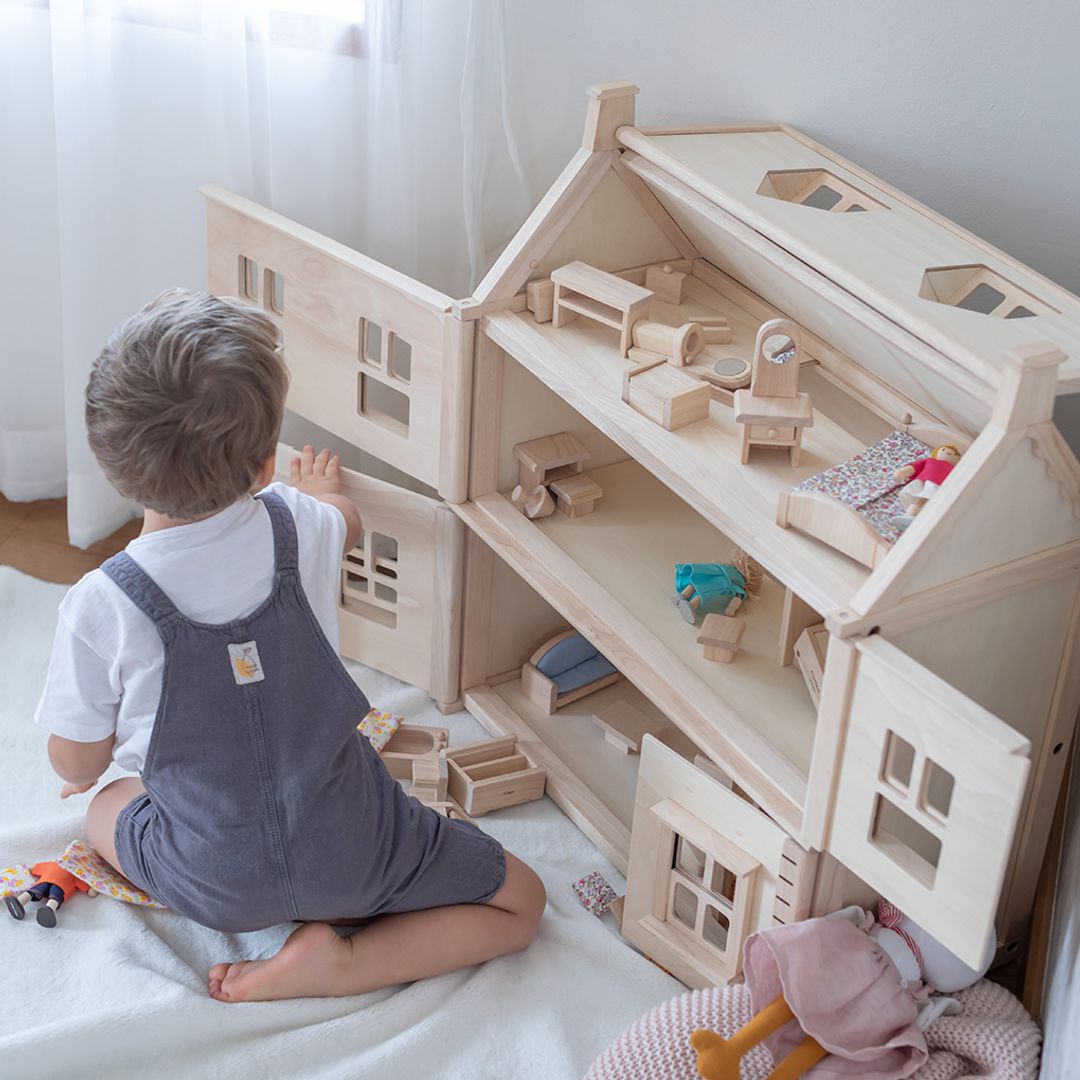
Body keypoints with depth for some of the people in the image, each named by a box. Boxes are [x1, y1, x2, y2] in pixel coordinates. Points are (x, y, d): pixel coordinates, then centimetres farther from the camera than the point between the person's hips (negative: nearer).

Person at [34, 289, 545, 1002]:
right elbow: (348, 523, 13)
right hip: (348, 849, 0)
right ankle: (342, 964, -3)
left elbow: (76, 764, -6)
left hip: (213, 883, 0)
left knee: (106, 808, 32)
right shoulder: (300, 524, -15)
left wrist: (91, 774, 19)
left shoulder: (100, 605, -21)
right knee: (520, 904, 18)